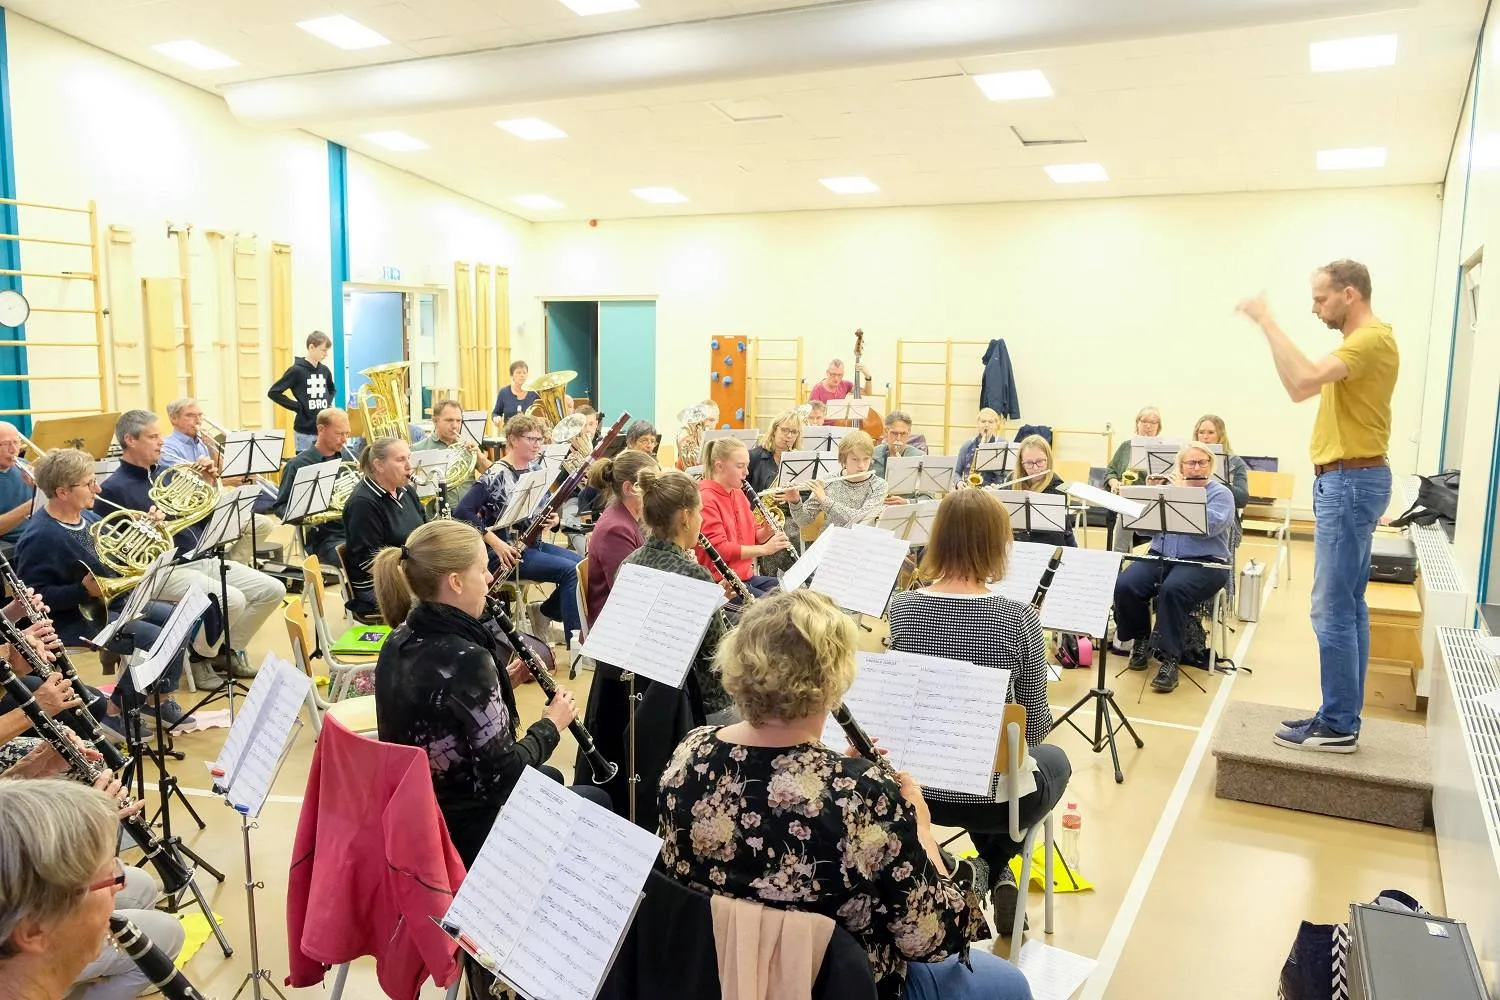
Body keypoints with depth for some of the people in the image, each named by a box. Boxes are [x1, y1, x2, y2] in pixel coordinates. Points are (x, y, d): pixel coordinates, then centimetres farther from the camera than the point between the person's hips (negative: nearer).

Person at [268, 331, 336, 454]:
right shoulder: (297, 370, -8)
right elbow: (273, 392, -9)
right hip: (305, 432, -5)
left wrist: (328, 403, 9)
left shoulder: (325, 370, 8)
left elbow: (332, 390, 29)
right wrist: (297, 407, -11)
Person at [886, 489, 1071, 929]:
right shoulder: (1019, 618, -20)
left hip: (915, 789, 4)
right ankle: (991, 871, 19)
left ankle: (989, 874, 33)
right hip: (989, 794, -3)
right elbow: (1035, 729, -9)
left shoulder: (901, 609, -11)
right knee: (1054, 759, 31)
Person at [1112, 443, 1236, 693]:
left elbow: (1210, 525, -16)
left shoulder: (1221, 494, 5)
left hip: (1203, 562, -4)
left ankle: (1170, 659, -27)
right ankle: (1140, 640, 1)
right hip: (1160, 557, 4)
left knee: (1172, 590, -36)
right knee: (1124, 586, -24)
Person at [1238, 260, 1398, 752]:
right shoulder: (1361, 339, 18)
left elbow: (1303, 382, -30)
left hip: (1350, 482, -11)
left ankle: (1338, 727, 1)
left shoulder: (1371, 339, -16)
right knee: (1348, 606, 13)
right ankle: (1340, 716, 20)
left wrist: (1267, 322, -25)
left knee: (1332, 610, -7)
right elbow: (1303, 385, 18)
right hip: (1347, 480, 11)